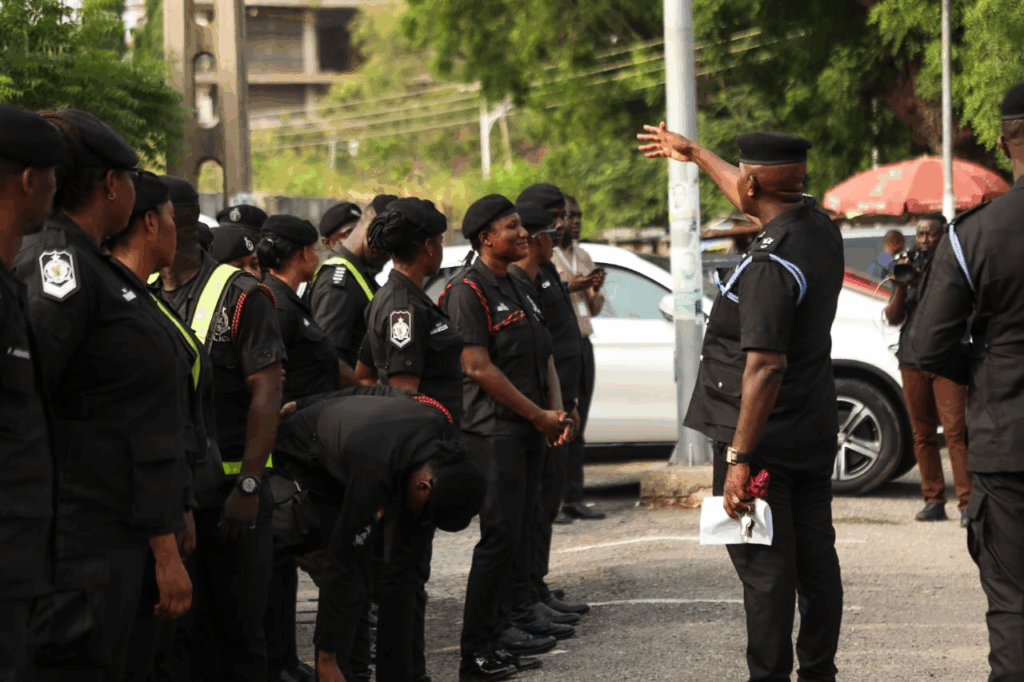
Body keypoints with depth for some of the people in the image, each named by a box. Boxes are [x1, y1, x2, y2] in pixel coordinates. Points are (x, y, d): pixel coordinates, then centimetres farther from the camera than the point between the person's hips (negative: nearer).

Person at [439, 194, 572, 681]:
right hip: (493, 433, -9)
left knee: (517, 535, 12)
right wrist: (538, 416, -13)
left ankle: (499, 630, 21)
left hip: (531, 433, 9)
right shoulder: (468, 291, -10)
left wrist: (557, 411, 4)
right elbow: (478, 367, -16)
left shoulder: (518, 290, 18)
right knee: (500, 538, -9)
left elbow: (544, 357, 21)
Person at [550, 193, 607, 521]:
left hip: (582, 343, 7)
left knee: (577, 427, 6)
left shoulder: (583, 256, 19)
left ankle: (574, 499, 8)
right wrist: (569, 287, -18)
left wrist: (595, 289, 2)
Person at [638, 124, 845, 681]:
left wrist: (739, 457, -27)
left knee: (765, 567, -4)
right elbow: (755, 200, 24)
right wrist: (692, 153, 36)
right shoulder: (821, 229, 4)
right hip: (813, 435, 9)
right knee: (815, 557, 14)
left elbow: (765, 367, -29)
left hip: (763, 438, -9)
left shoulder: (771, 264, -24)